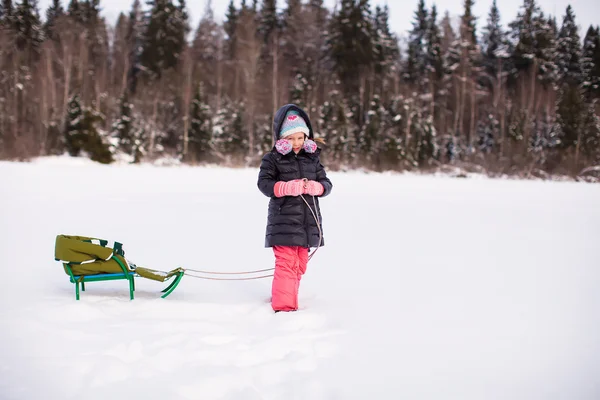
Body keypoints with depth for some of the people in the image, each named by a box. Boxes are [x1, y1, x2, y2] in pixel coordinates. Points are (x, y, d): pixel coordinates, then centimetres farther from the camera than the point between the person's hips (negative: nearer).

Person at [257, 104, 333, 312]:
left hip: (308, 221, 6)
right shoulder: (272, 159, -3)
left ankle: (289, 301, 28)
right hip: (283, 222, -5)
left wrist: (316, 187, -13)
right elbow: (264, 183, -10)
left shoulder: (312, 159, 11)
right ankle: (283, 305, -6)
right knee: (286, 264, -11)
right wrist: (288, 187, -23)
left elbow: (327, 183, 11)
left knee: (299, 265, 14)